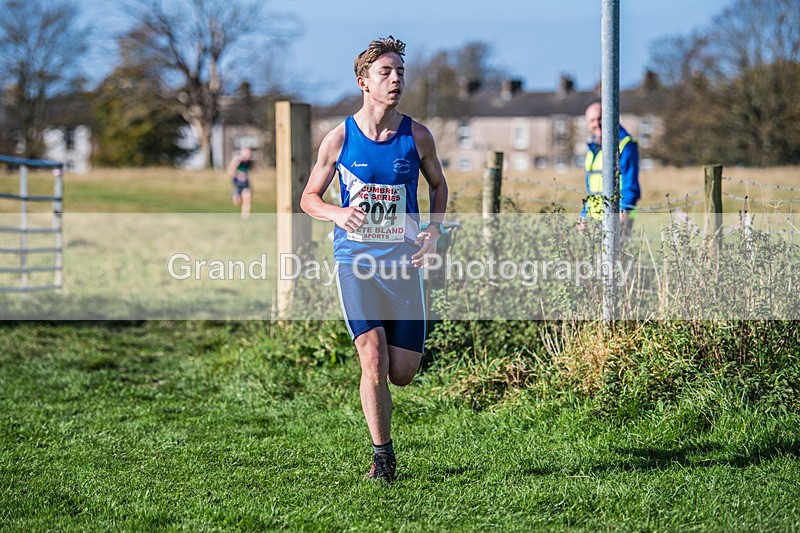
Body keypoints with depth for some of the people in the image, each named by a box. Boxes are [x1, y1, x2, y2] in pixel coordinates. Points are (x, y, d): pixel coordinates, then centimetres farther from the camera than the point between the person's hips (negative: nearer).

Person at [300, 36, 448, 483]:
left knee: (403, 373, 0)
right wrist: (337, 213, -15)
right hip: (356, 258, -2)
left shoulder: (417, 136, 1)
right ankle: (382, 454, 2)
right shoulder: (340, 139, -2)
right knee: (374, 357, -16)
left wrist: (435, 231, 2)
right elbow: (309, 198, 7)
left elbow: (438, 184, 19)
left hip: (404, 260, 2)